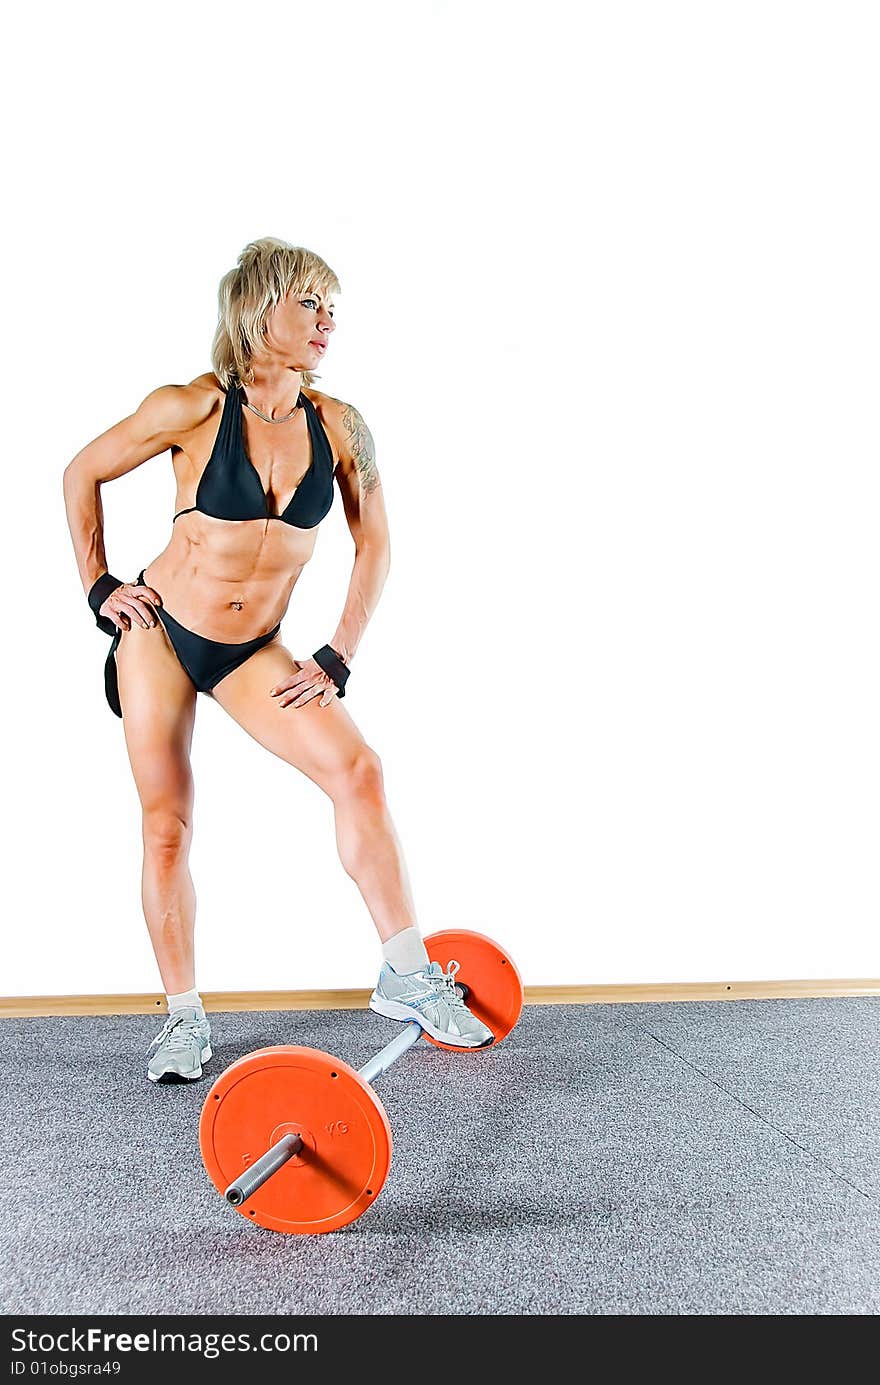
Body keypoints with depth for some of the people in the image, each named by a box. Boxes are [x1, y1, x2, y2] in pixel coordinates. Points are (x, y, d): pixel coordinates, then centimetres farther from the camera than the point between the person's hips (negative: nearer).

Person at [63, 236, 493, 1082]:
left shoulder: (339, 427, -5)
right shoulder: (194, 407, -13)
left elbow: (374, 546, 4)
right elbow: (82, 475, 1)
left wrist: (339, 656, -1)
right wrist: (98, 587, -1)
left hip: (252, 653, 2)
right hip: (158, 633, -2)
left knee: (357, 770, -17)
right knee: (166, 826, 1)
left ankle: (406, 977, -10)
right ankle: (185, 1018, 17)